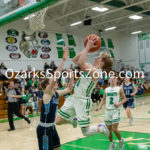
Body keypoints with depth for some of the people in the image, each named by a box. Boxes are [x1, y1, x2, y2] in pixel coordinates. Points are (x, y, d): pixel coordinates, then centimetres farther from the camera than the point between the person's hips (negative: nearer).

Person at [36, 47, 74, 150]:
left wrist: (72, 77, 0)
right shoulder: (47, 93, -16)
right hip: (44, 128, -8)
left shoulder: (56, 93, 5)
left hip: (52, 127, 8)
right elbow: (55, 77, -29)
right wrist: (63, 60, -33)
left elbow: (69, 89, 17)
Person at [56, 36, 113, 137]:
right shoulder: (90, 67, 9)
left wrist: (88, 47, -22)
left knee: (85, 132, -1)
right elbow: (75, 60, 13)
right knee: (58, 121, 9)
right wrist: (86, 48, 5)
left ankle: (101, 128, 25)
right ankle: (73, 119, 35)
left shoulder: (96, 72, -18)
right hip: (74, 97, 8)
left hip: (83, 101, -8)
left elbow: (81, 63, -32)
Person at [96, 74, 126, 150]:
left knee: (114, 129, -11)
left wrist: (119, 103, -17)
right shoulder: (106, 89, 9)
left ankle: (121, 140, 18)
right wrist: (99, 106, 1)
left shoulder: (119, 89, -1)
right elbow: (103, 99, 16)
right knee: (109, 129, 8)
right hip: (108, 110, 4)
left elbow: (124, 99, 1)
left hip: (116, 110, -4)